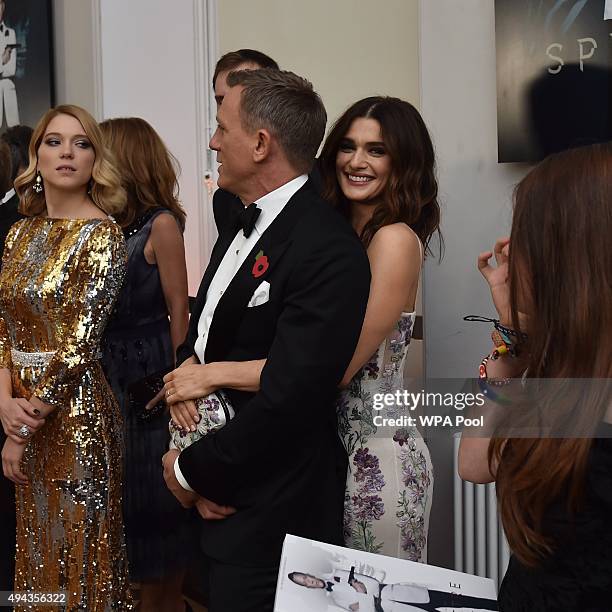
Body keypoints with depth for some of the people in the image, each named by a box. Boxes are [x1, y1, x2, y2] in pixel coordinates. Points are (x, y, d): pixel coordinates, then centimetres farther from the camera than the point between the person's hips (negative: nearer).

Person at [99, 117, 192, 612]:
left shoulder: (162, 224, -11)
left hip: (149, 375, -7)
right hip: (109, 373, 7)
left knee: (154, 489, 5)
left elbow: (179, 311, -11)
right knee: (119, 483, 15)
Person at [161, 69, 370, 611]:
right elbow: (199, 340, 8)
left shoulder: (329, 252, -22)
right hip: (216, 494, 8)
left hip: (269, 513, -8)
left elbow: (287, 401, -25)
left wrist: (193, 470, -12)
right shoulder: (240, 224, 8)